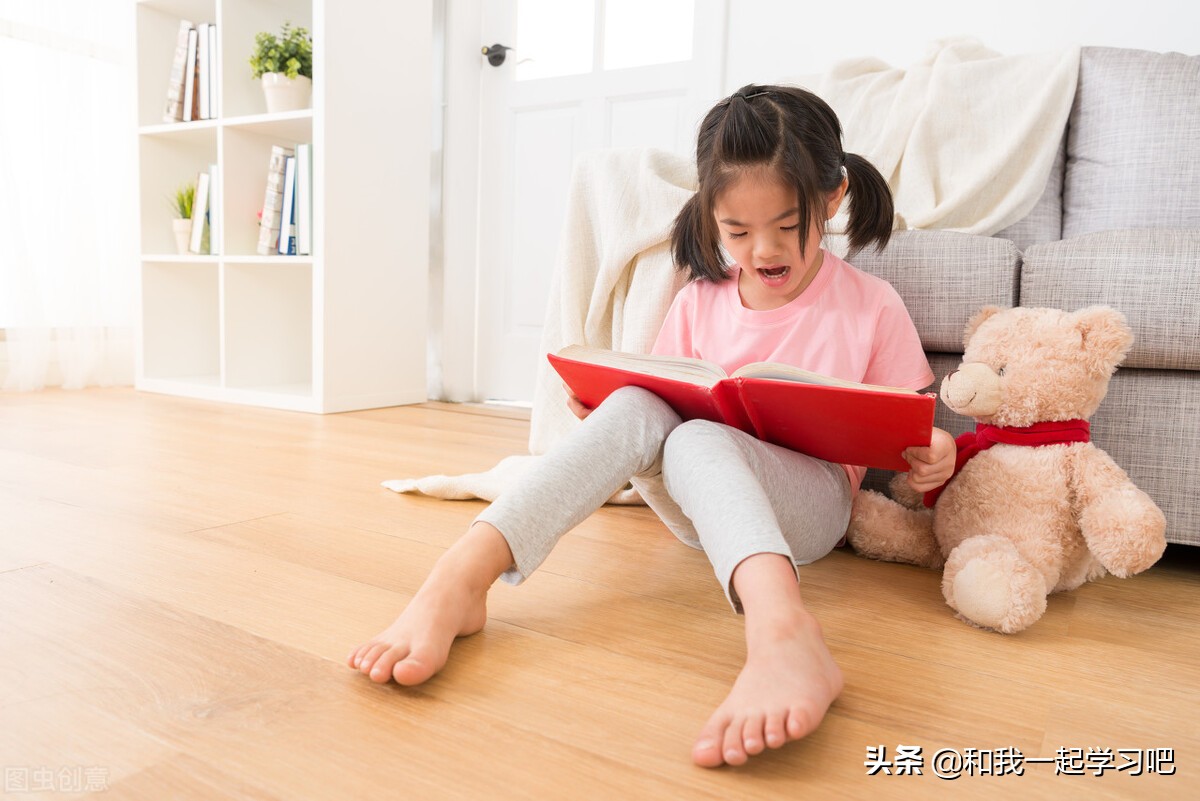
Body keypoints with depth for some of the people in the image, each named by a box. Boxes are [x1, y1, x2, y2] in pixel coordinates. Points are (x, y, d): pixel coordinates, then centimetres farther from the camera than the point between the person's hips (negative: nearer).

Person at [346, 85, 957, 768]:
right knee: (634, 408, -29)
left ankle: (780, 632, -63)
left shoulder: (872, 306, 1)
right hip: (700, 504, 4)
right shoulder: (700, 303, 9)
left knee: (695, 440, -36)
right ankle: (460, 578, -42)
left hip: (811, 503, -3)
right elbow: (664, 410, 12)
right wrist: (601, 409, -9)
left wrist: (936, 459, -19)